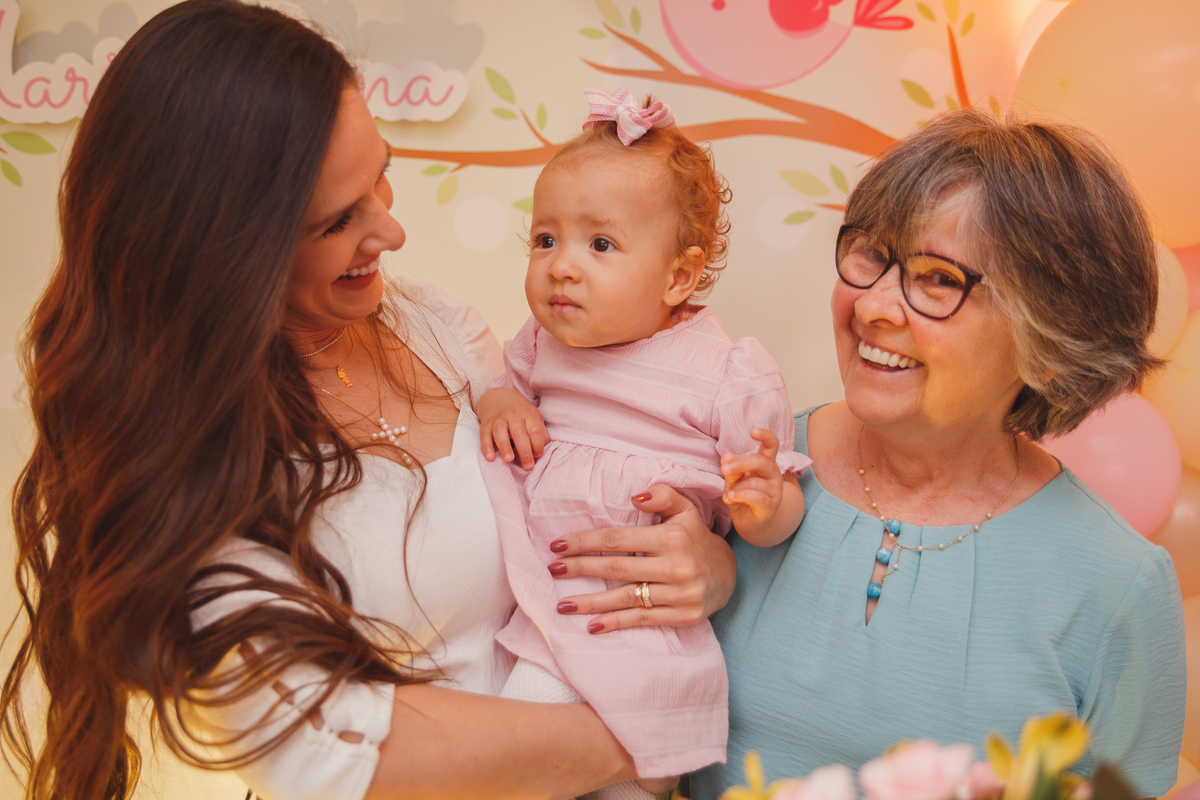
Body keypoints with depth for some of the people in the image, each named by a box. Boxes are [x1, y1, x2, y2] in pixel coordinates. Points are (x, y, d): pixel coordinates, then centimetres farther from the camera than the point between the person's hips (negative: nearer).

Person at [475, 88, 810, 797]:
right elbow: (513, 380, 27)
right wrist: (500, 402, 3)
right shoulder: (543, 341, 7)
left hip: (640, 613, -4)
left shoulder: (733, 373, -7)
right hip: (528, 586, 4)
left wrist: (762, 505, -27)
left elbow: (782, 506, -3)